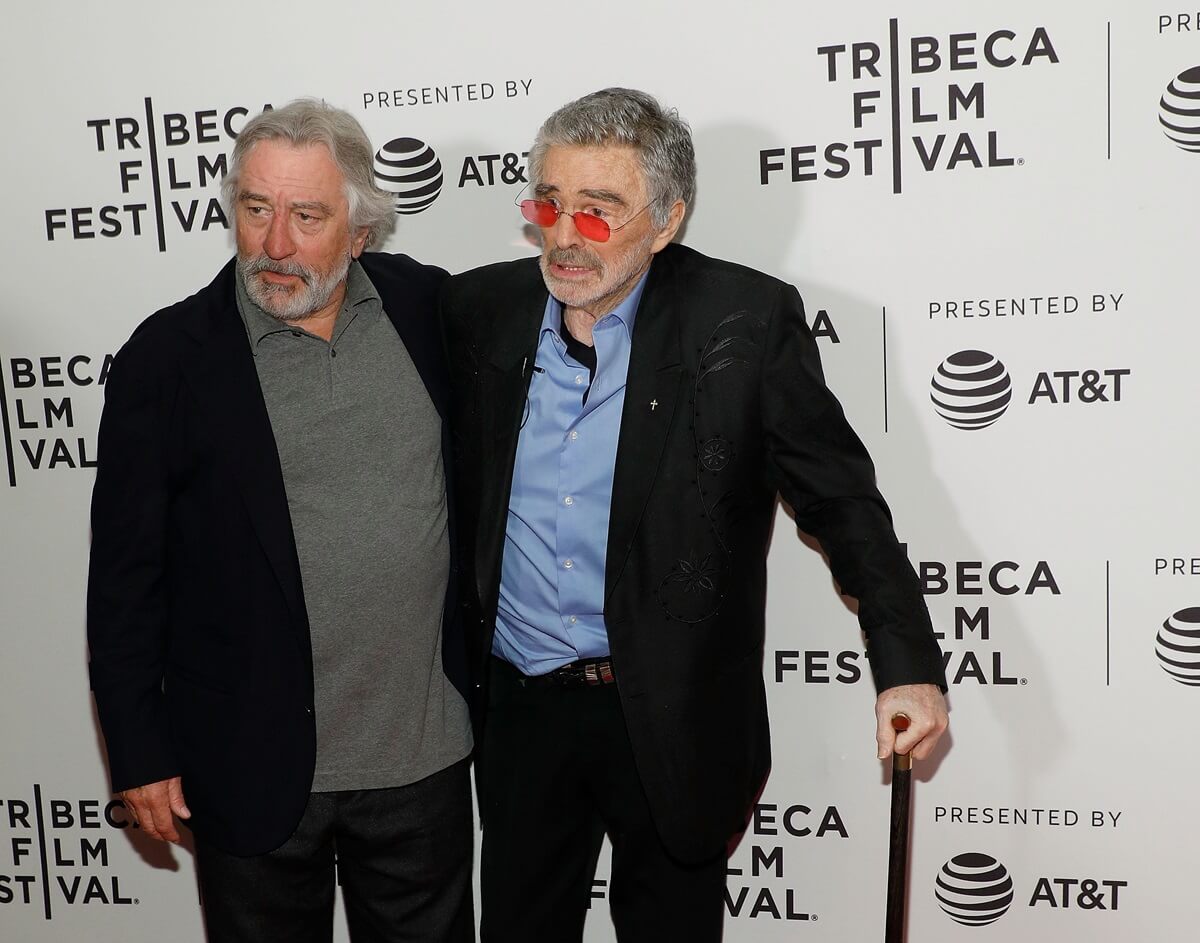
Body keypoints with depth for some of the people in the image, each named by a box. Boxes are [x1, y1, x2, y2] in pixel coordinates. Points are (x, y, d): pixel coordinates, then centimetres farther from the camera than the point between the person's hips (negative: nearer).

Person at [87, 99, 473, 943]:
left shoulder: (430, 308, -3)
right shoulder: (168, 356, -9)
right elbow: (125, 577, -5)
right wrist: (140, 754, -4)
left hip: (424, 754, 3)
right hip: (253, 767, -2)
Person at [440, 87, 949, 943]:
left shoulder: (746, 321, -12)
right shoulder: (480, 310, -2)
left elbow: (843, 499, -8)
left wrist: (908, 665, -16)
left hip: (675, 720, -3)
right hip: (519, 711, 3)